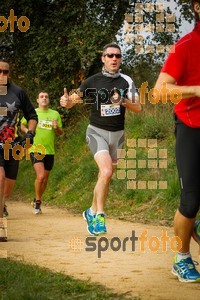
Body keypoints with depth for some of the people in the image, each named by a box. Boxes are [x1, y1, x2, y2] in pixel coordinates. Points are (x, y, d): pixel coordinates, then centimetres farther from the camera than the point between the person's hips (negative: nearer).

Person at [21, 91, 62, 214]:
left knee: (45, 179, 10)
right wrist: (27, 131, -5)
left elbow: (60, 133, 12)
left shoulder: (55, 114, 8)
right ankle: (38, 201, 2)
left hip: (50, 150, 3)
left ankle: (37, 201, 30)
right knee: (40, 176, -19)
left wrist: (56, 128, -11)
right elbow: (22, 125, 16)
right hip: (36, 149, -3)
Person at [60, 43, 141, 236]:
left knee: (104, 177, 12)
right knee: (106, 171, -24)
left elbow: (138, 107, -4)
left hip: (117, 134, 4)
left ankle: (92, 212, 31)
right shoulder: (93, 81, -4)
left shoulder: (126, 82, 1)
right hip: (97, 132, -3)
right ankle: (99, 216, -16)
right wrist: (66, 101, -23)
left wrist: (123, 101, -23)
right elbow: (71, 102, 0)